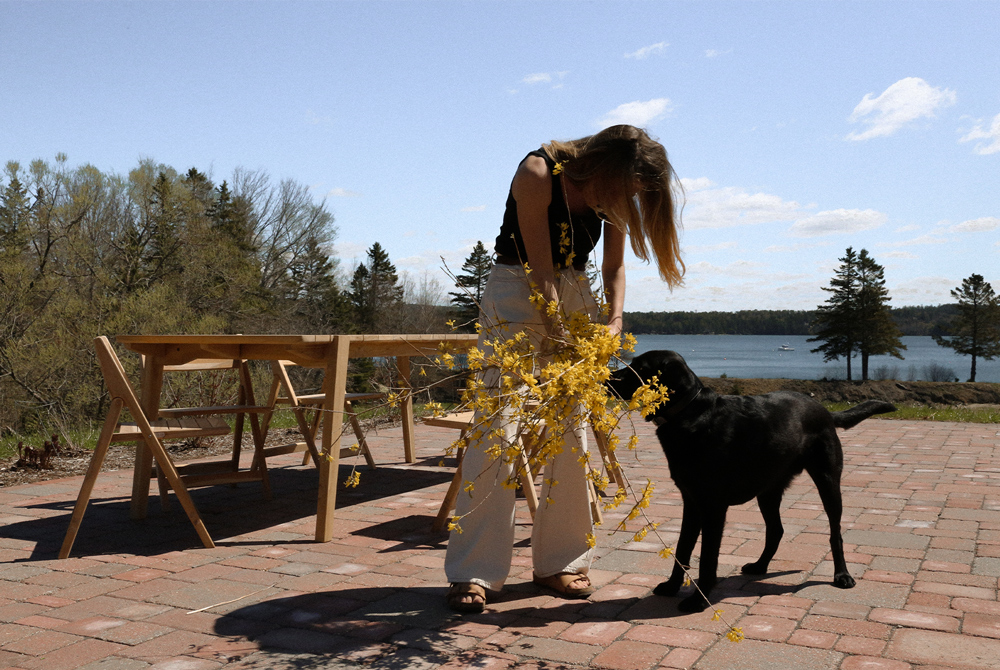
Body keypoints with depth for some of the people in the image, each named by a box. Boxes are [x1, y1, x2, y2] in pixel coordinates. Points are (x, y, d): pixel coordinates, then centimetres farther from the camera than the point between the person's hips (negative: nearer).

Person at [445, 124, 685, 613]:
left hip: (574, 295, 6)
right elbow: (541, 270, -21)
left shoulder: (614, 194, -3)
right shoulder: (538, 174, -21)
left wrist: (614, 320, -13)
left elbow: (613, 266, 4)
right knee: (497, 428, -11)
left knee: (571, 433, 3)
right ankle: (473, 571, -7)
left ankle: (559, 562, 13)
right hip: (516, 292, -5)